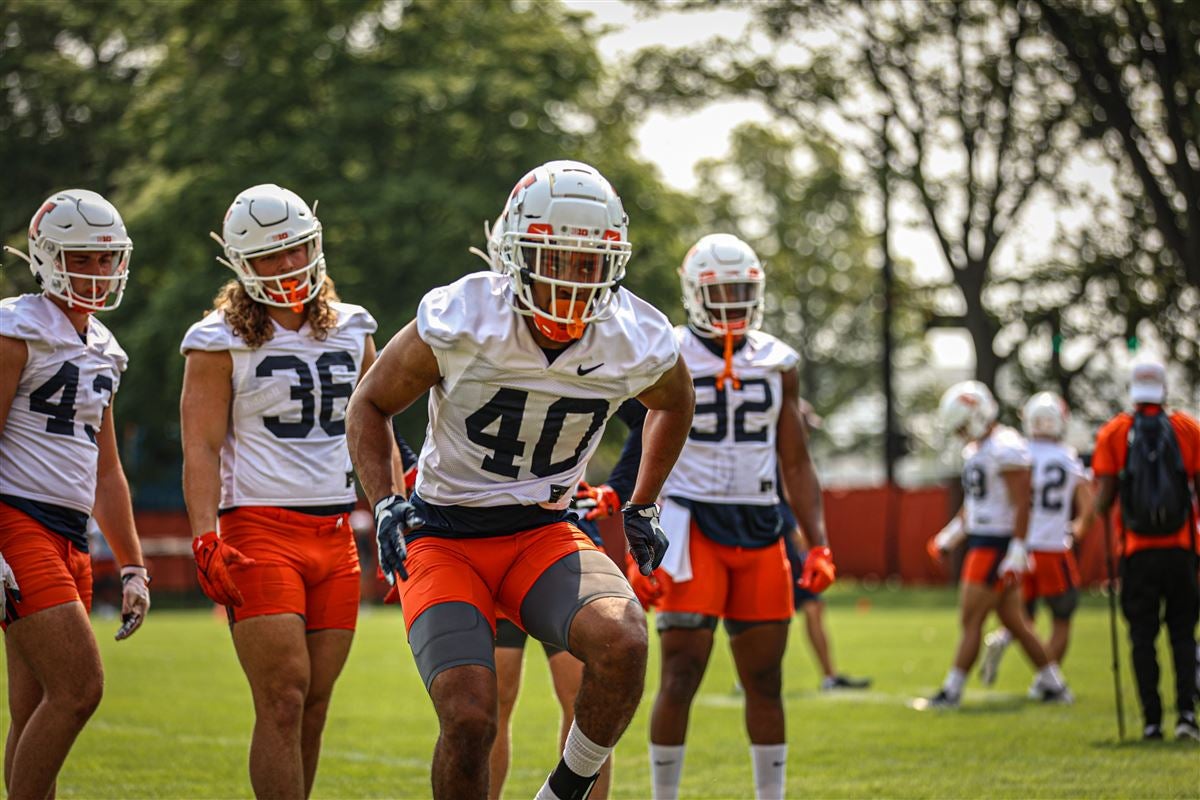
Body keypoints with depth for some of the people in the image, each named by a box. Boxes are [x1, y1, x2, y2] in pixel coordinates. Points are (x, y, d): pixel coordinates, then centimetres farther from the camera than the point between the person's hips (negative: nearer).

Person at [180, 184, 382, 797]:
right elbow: (202, 447, -7)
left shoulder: (351, 330, 13)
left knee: (313, 705, 4)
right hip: (260, 530, -5)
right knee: (283, 700, -14)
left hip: (335, 534, 5)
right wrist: (206, 539, -18)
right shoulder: (222, 341, -1)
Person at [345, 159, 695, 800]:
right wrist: (384, 505, -11)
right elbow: (370, 406, 1)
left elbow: (674, 404, 17)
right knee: (469, 721, -20)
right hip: (443, 540, -2)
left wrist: (642, 508, 15)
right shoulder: (459, 322, -18)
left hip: (543, 532, 2)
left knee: (623, 643, -28)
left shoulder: (637, 344, -10)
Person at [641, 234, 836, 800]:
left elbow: (796, 464, 12)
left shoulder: (778, 363, 9)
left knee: (765, 680, 8)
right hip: (692, 525, -4)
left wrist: (819, 545, 3)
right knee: (681, 677, -8)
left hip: (760, 531, 4)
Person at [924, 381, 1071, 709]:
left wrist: (1017, 549, -23)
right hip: (981, 542, 10)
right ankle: (1053, 684, 19)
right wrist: (954, 530, 18)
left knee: (971, 619, -5)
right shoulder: (974, 449, 14)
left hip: (997, 545, -10)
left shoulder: (1006, 448, -16)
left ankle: (951, 691, 1)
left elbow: (1021, 503, -20)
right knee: (1013, 619, 12)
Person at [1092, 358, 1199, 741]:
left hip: (1138, 551, -1)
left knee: (1143, 636, 7)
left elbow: (1106, 495, -5)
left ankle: (1152, 720, 4)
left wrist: (1100, 509, 16)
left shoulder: (1114, 433, -2)